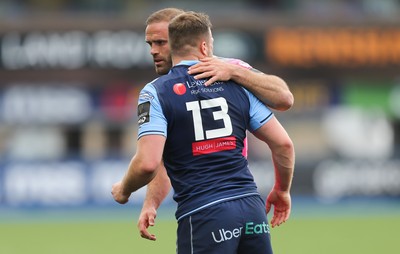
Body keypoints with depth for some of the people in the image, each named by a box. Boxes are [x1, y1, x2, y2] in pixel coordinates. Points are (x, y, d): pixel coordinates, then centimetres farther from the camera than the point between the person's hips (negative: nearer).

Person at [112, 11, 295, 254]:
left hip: (202, 214, -4)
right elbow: (283, 144, 11)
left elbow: (148, 163, -12)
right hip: (251, 206, 4)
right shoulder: (236, 85, 11)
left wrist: (124, 190, 9)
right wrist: (282, 190, 28)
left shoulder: (156, 92, 0)